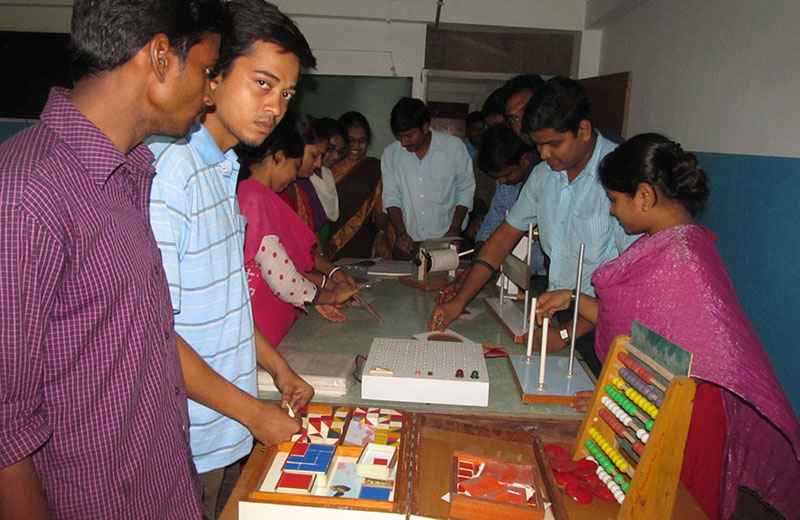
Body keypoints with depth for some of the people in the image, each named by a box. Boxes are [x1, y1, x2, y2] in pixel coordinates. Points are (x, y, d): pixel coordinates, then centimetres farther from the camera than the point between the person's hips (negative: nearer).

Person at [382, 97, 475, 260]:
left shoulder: (454, 147, -4)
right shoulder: (391, 153, 2)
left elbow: (466, 190, 2)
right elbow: (391, 197, 5)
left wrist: (455, 229, -7)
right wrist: (401, 233, -8)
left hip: (445, 239, -1)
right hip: (408, 241, 2)